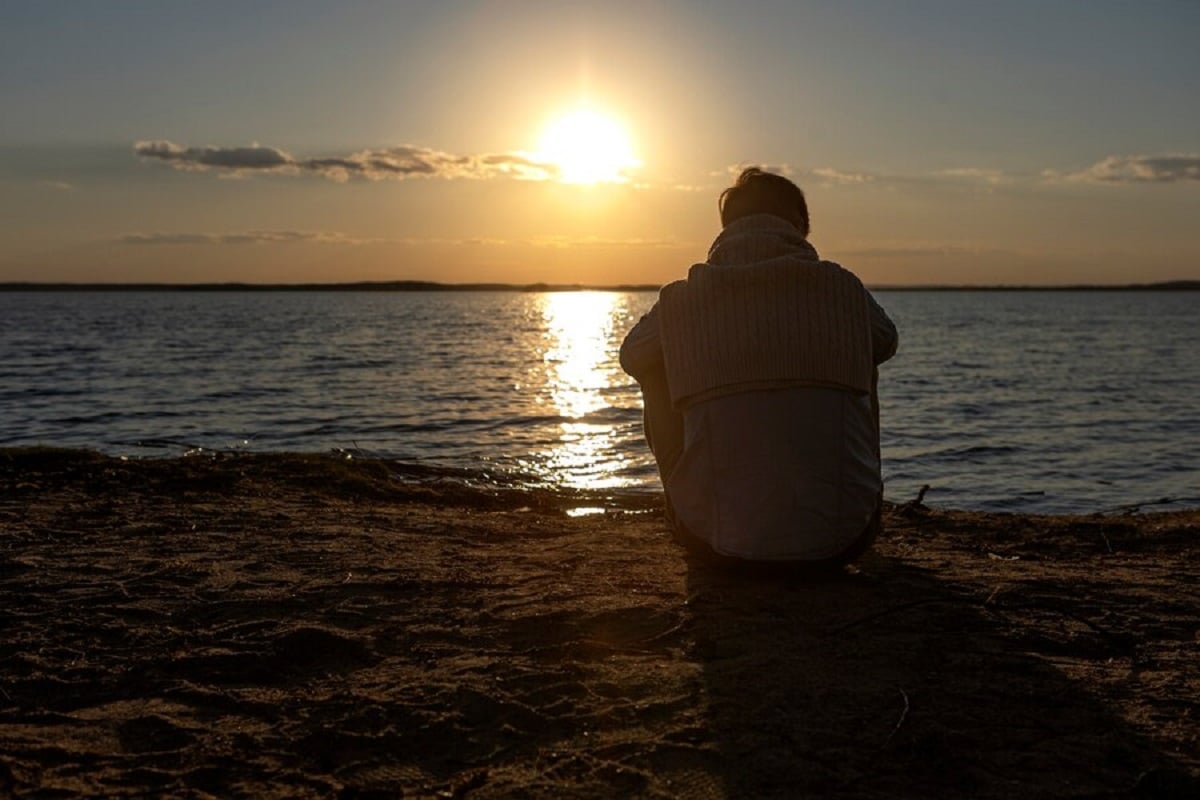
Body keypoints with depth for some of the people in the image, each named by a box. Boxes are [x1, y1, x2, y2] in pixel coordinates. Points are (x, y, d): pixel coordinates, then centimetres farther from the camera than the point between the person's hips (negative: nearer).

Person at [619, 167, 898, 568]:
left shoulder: (681, 301, 0)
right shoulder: (843, 288, 1)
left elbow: (632, 355, 22)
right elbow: (885, 342, 25)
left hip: (718, 541, 0)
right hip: (839, 543, 1)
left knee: (655, 372, 22)